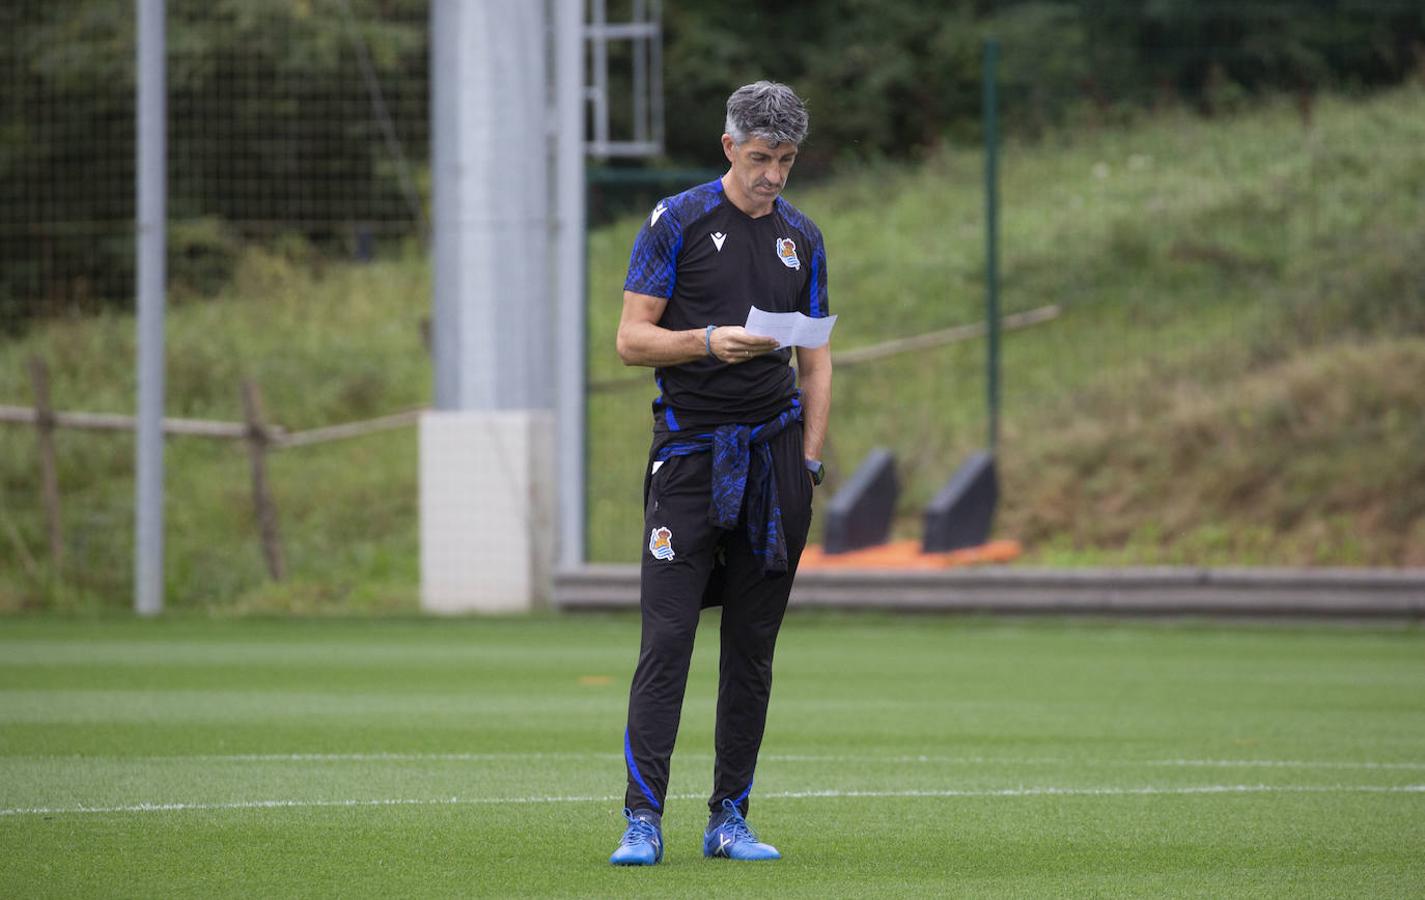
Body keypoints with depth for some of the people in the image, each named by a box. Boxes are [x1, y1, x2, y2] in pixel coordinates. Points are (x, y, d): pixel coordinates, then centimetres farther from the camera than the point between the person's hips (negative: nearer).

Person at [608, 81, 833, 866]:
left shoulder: (801, 239, 12)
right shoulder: (676, 223, -1)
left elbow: (815, 359, 16)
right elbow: (632, 339, -4)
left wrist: (810, 459, 6)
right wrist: (709, 342, -21)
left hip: (774, 447, 4)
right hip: (689, 448, -4)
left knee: (752, 647, 5)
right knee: (666, 636, -10)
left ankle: (729, 818, 10)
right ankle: (642, 819, -12)